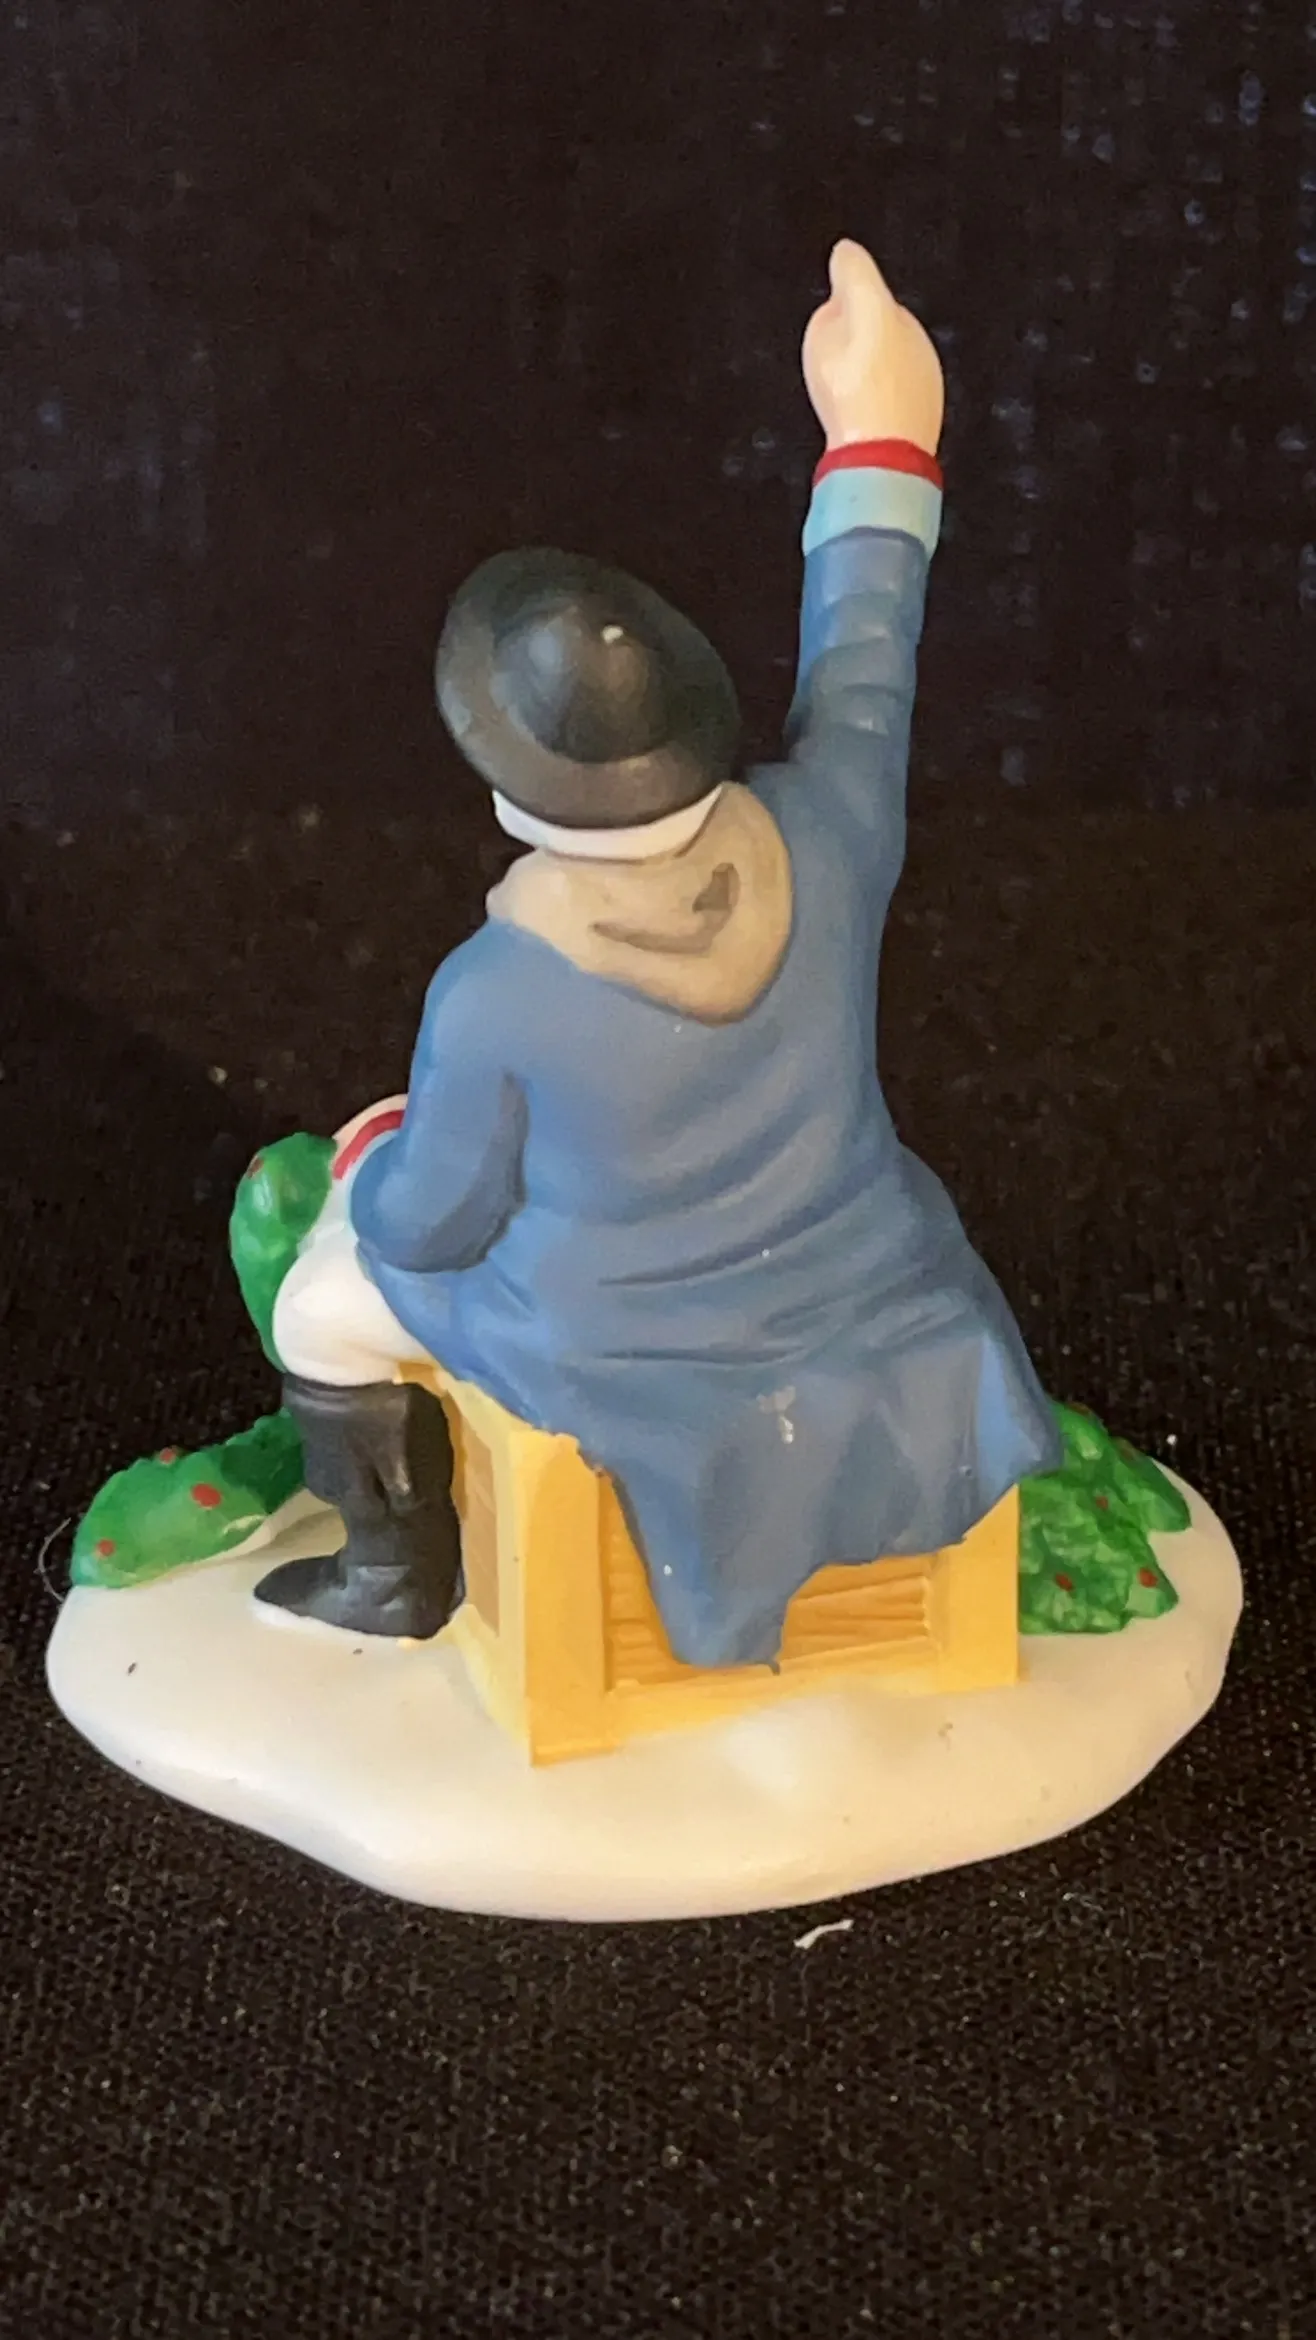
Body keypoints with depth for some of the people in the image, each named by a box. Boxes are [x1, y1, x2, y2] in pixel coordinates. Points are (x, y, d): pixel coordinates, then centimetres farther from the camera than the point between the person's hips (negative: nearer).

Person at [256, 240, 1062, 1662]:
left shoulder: (496, 994, -33)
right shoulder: (820, 841, -25)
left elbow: (434, 1220, -16)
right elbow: (863, 672, -4)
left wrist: (381, 1165, 7)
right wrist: (880, 443, 4)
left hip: (624, 1354, -3)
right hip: (845, 1310, 4)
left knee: (328, 1303, 21)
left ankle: (406, 1574, 43)